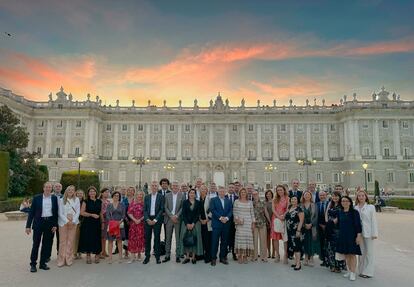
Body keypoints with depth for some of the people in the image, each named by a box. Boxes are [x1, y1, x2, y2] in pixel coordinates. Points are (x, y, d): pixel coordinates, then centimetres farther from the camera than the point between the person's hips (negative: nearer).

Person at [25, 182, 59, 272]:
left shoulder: (54, 198, 3)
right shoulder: (36, 198, -2)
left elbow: (56, 212, 4)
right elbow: (31, 212, -1)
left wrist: (55, 225, -1)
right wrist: (28, 225, -5)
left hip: (50, 223, 2)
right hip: (38, 223, -2)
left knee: (47, 244, 8)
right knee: (36, 244, 3)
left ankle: (42, 263, 21)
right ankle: (33, 264, 15)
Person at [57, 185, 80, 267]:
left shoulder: (76, 200, 6)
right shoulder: (61, 200, 3)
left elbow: (78, 212, 3)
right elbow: (60, 213, -1)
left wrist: (73, 221, -8)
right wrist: (67, 221, -11)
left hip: (73, 223, 1)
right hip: (63, 222, -1)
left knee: (70, 241, 2)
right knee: (62, 241, -1)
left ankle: (69, 259, 9)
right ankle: (61, 260, 7)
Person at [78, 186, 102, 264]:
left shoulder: (99, 202, 8)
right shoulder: (86, 202, 0)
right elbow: (82, 212, -8)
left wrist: (102, 222, 8)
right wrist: (92, 215, -15)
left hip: (97, 223, 2)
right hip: (87, 223, -2)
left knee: (97, 239, 3)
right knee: (88, 239, -1)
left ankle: (97, 256, 15)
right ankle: (88, 256, 11)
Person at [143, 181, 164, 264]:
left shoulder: (161, 196, 0)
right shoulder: (147, 197, 10)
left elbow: (162, 209, -5)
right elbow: (144, 210, 7)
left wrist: (155, 220, -11)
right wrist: (147, 219, -7)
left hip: (157, 220, -3)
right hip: (148, 219, 3)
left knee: (157, 238, 2)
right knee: (147, 238, 5)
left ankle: (157, 257, 10)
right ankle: (147, 256, 15)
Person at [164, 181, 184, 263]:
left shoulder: (182, 195, 2)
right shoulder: (167, 195, 6)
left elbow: (182, 207, -2)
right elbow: (165, 207, 1)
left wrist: (177, 215, -12)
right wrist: (171, 216, -9)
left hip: (178, 219, -1)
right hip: (169, 219, 1)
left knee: (178, 238, 2)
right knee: (168, 238, 7)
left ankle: (178, 255, 11)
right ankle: (167, 255, 16)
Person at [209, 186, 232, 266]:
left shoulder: (229, 201, 14)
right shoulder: (213, 200, 3)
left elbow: (230, 211, 6)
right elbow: (212, 210, -8)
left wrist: (227, 218, -11)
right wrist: (220, 217, -15)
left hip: (226, 223, 4)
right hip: (216, 223, -4)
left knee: (224, 241, 8)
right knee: (215, 241, -2)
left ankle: (223, 257, 18)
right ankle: (213, 258, 7)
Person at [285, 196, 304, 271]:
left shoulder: (299, 209, -12)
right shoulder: (289, 207, 10)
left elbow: (301, 221, -17)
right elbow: (286, 217, 26)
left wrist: (298, 230, -21)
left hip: (296, 231, -7)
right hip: (290, 231, 7)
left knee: (296, 246, -6)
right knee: (292, 246, 11)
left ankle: (298, 264, -2)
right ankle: (296, 262, 21)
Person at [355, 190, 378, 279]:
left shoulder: (371, 207, -3)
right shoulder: (355, 208, 4)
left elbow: (373, 221, -4)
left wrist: (374, 233, -8)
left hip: (368, 233, -3)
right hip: (359, 233, 3)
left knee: (369, 252, 4)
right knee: (361, 252, 11)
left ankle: (368, 272, 13)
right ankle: (361, 270, 21)